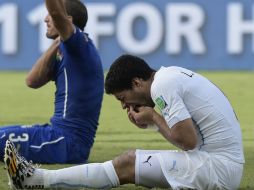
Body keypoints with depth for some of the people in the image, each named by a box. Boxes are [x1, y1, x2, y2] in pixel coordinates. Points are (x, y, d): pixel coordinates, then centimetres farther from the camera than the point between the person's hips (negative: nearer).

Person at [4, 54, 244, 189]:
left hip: (217, 167, -9)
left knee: (126, 165, -5)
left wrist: (154, 118, -3)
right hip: (229, 165, 9)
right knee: (132, 160, 13)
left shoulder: (162, 86, -14)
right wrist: (152, 120, 5)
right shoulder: (171, 74, 16)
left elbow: (187, 140, -18)